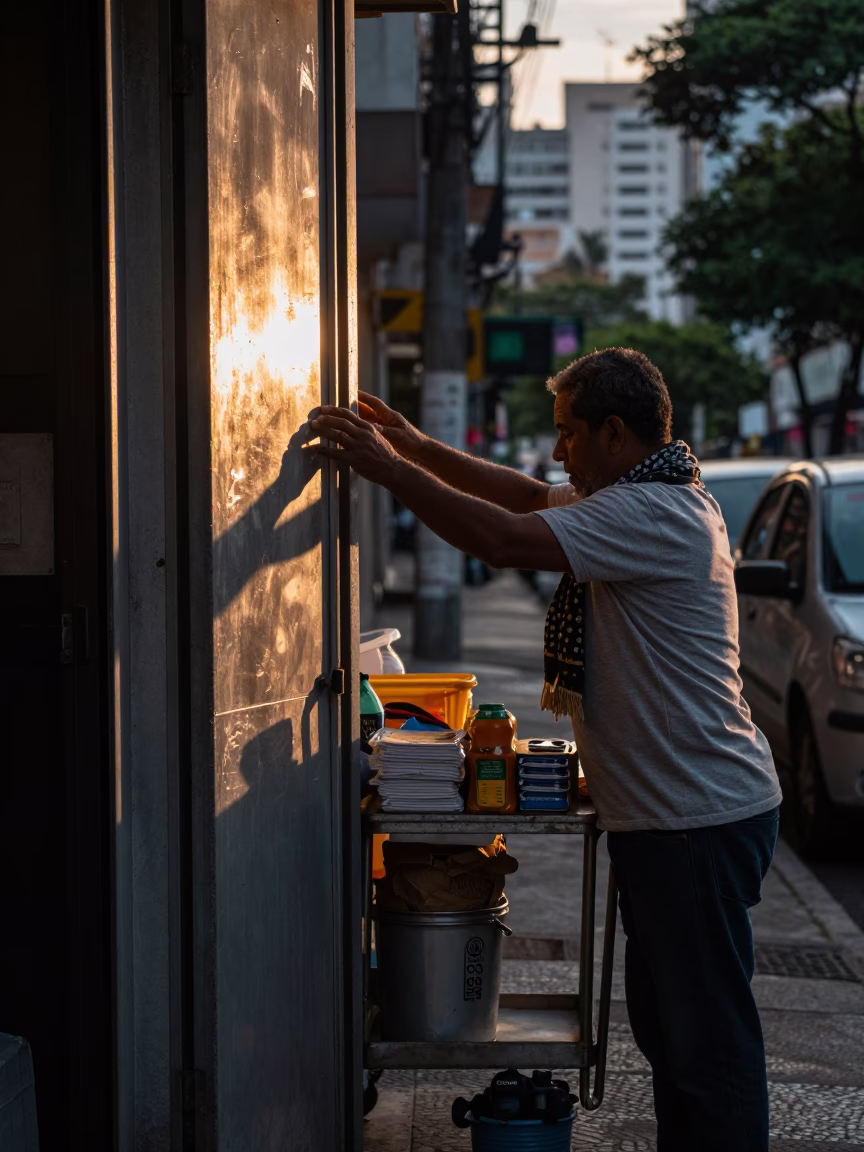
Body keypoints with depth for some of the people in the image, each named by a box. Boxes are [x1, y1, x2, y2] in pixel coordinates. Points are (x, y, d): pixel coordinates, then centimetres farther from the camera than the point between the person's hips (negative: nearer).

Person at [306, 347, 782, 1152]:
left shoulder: (653, 513, -19)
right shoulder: (650, 498, 14)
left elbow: (505, 540, -26)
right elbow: (531, 499, 24)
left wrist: (387, 468, -18)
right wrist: (420, 449, 16)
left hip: (699, 820, -11)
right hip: (668, 813, 11)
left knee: (708, 1038, -5)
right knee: (663, 1021, 17)